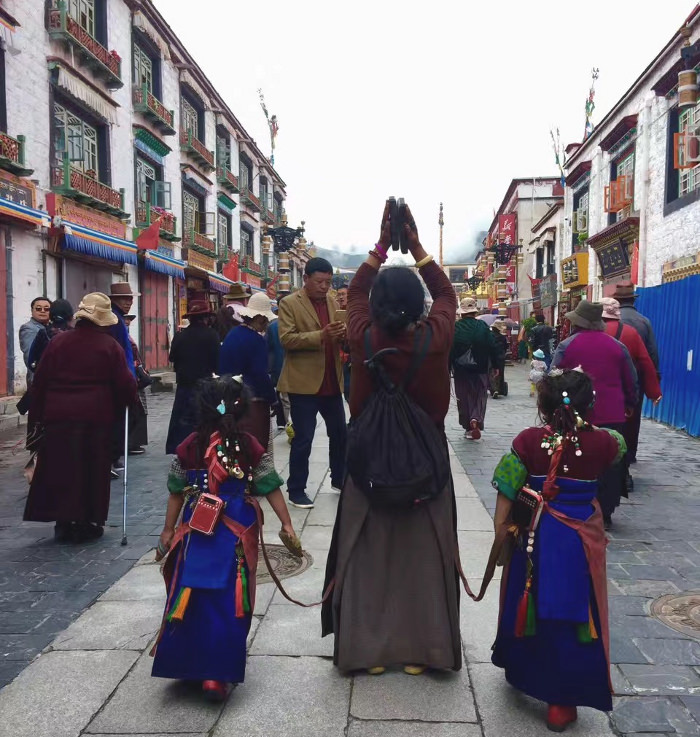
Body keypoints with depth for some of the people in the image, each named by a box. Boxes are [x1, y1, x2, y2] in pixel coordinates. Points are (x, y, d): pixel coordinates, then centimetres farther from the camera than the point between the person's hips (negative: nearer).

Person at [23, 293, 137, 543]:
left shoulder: (58, 341, 3)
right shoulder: (109, 345, -5)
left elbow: (40, 380, 5)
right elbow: (124, 383, -7)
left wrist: (37, 414, 13)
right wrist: (128, 399, 15)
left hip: (58, 415, 2)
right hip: (96, 417, -2)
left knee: (59, 469, 11)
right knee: (93, 470, 8)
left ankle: (63, 522, 15)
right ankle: (87, 523, 14)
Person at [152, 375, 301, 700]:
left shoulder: (189, 446, -4)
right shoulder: (250, 447, -8)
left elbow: (176, 493, 3)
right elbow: (271, 489, -7)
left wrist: (168, 530, 12)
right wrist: (286, 524, 0)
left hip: (196, 537, 2)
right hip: (237, 539, -2)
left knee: (190, 601, 16)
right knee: (229, 606, 7)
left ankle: (184, 665, 28)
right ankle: (217, 674, 6)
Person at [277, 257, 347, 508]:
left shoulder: (332, 302, 12)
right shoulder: (289, 303, -7)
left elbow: (339, 337, 12)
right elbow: (286, 339, -16)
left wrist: (343, 334, -13)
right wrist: (321, 336, -28)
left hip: (331, 382, 6)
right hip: (303, 382, -6)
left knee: (340, 433, 16)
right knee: (303, 439, 0)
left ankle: (339, 479, 34)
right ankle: (296, 490, 14)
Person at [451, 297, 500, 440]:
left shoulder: (455, 327, -8)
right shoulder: (483, 326, -4)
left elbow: (449, 349, -7)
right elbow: (492, 347, -3)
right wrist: (495, 365, 6)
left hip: (460, 369, 0)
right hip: (480, 369, 0)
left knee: (463, 398, 10)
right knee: (480, 396, 10)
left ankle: (468, 427, 14)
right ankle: (476, 419, -14)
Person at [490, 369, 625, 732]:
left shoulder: (528, 440, -15)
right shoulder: (601, 442, -12)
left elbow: (506, 493, -13)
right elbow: (620, 445, 13)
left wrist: (501, 526, -1)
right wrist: (590, 428, 23)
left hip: (535, 538, 1)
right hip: (581, 543, -1)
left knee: (528, 606, 21)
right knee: (573, 616, 11)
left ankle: (520, 671, 44)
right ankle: (562, 702, 20)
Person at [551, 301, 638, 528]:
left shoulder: (567, 345, -4)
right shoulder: (617, 346, 4)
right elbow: (631, 382, 10)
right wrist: (629, 406, 23)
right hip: (612, 416, 2)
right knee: (608, 466, 9)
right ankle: (604, 514, 13)